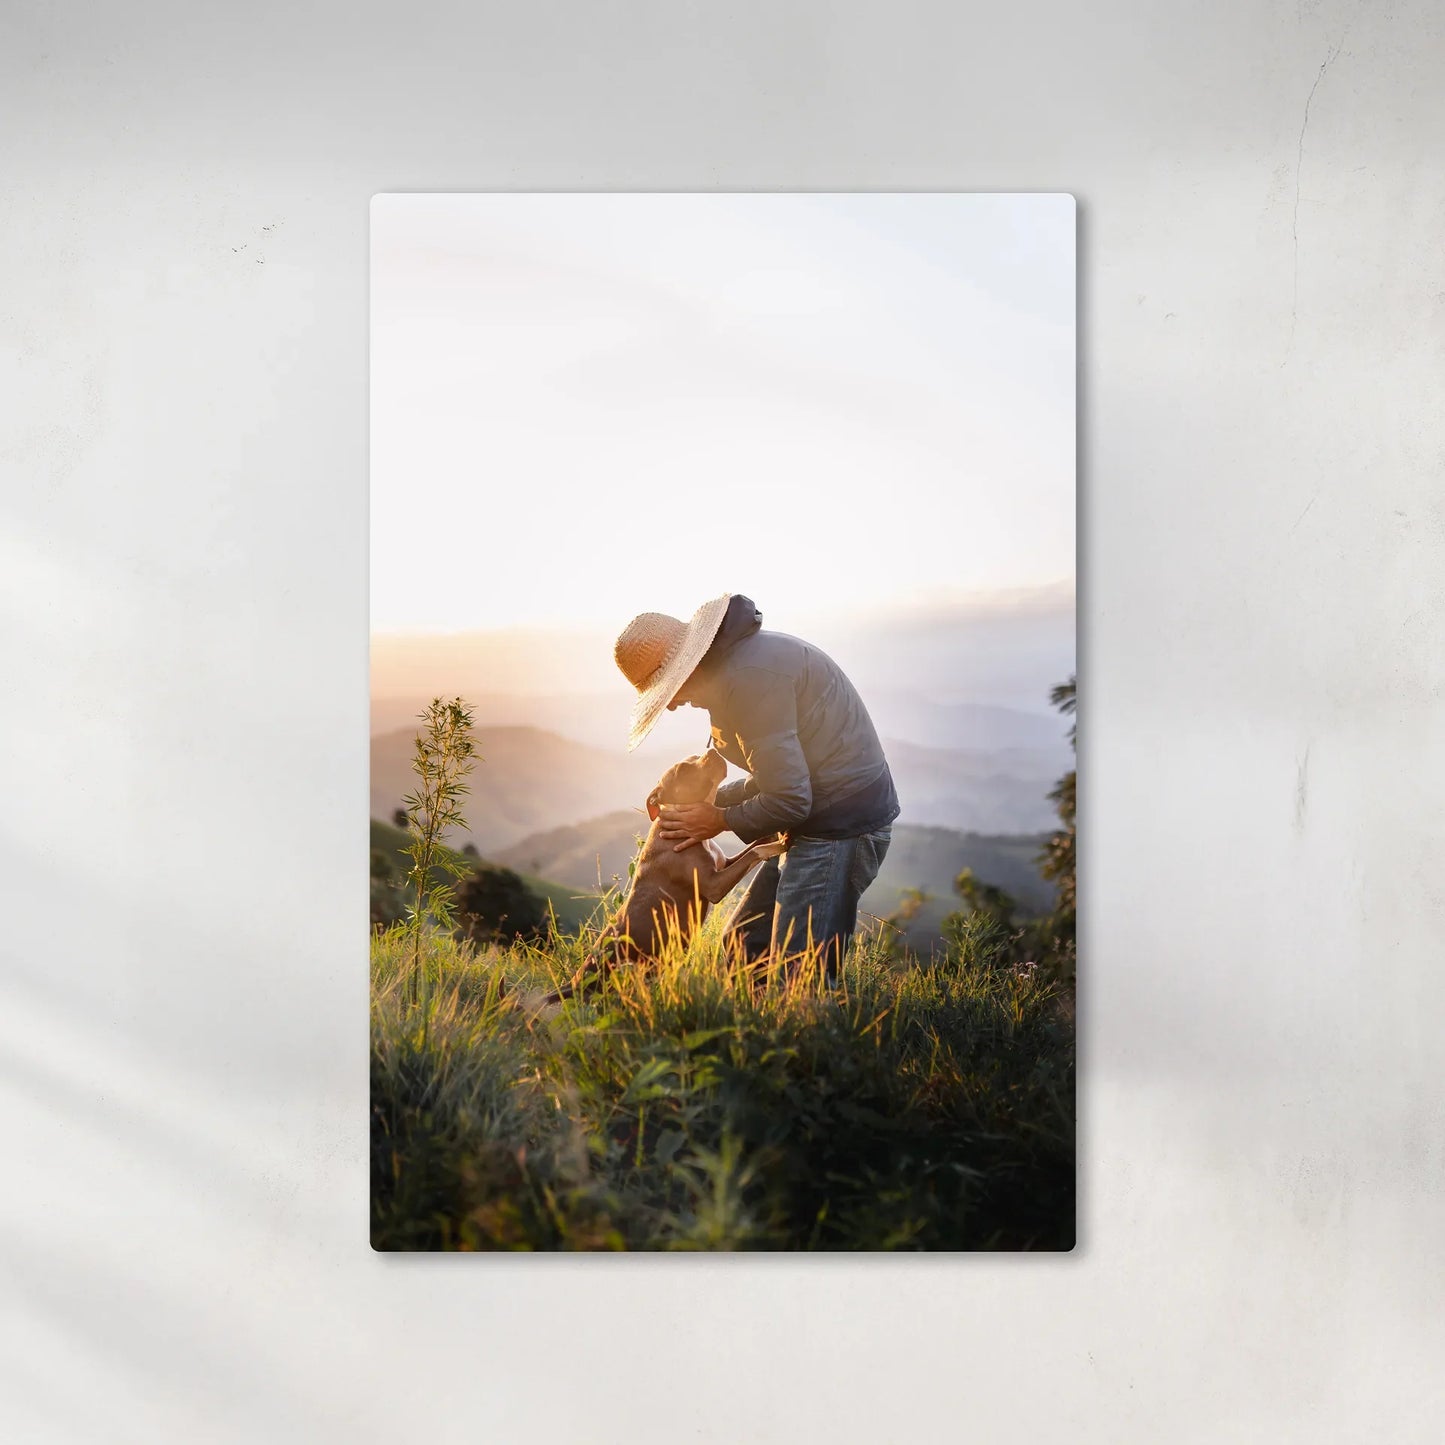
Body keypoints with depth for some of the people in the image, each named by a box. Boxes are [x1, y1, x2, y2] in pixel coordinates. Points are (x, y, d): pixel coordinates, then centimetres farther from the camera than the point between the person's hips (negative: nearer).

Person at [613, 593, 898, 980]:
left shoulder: (748, 677, -22)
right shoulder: (734, 661, 12)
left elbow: (789, 800, -23)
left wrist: (721, 820, -6)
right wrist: (709, 799, 10)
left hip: (842, 827, -11)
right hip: (821, 821, 11)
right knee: (744, 947, 14)